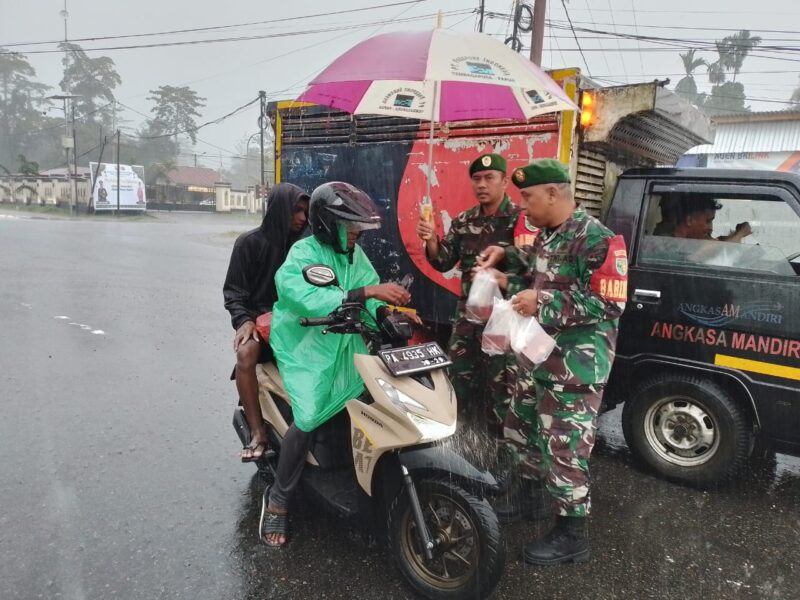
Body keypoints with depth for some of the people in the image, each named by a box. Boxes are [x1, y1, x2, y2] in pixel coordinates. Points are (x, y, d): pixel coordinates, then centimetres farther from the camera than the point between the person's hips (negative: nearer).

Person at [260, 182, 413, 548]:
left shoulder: (355, 254, 7)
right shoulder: (303, 254, -14)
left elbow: (368, 301, 1)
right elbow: (312, 301, -32)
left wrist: (388, 310, -21)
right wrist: (367, 290, -38)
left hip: (346, 344, 7)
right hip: (307, 346, -6)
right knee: (308, 420, -17)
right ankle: (277, 500, 5)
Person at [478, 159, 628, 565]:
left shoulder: (595, 239, -18)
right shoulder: (547, 235, 10)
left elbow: (610, 304, -23)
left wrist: (545, 303, -27)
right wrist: (507, 280, 7)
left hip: (575, 367, -10)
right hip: (538, 357, 10)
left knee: (563, 447, -2)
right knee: (522, 427, 22)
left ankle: (571, 535, 16)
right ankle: (532, 495, 44)